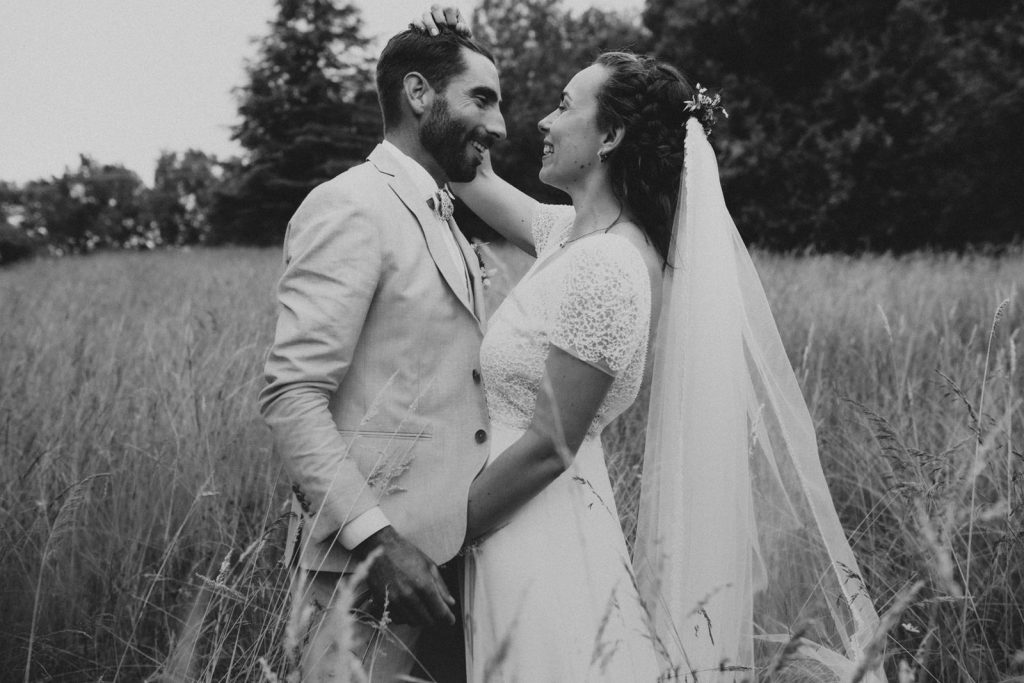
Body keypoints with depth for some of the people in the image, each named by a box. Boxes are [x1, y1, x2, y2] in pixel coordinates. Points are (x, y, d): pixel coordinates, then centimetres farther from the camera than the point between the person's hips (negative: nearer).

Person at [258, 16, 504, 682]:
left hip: (453, 549, 9)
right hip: (365, 559, -9)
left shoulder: (446, 224, 19)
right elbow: (291, 396, -18)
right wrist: (377, 538, -24)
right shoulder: (350, 208, -11)